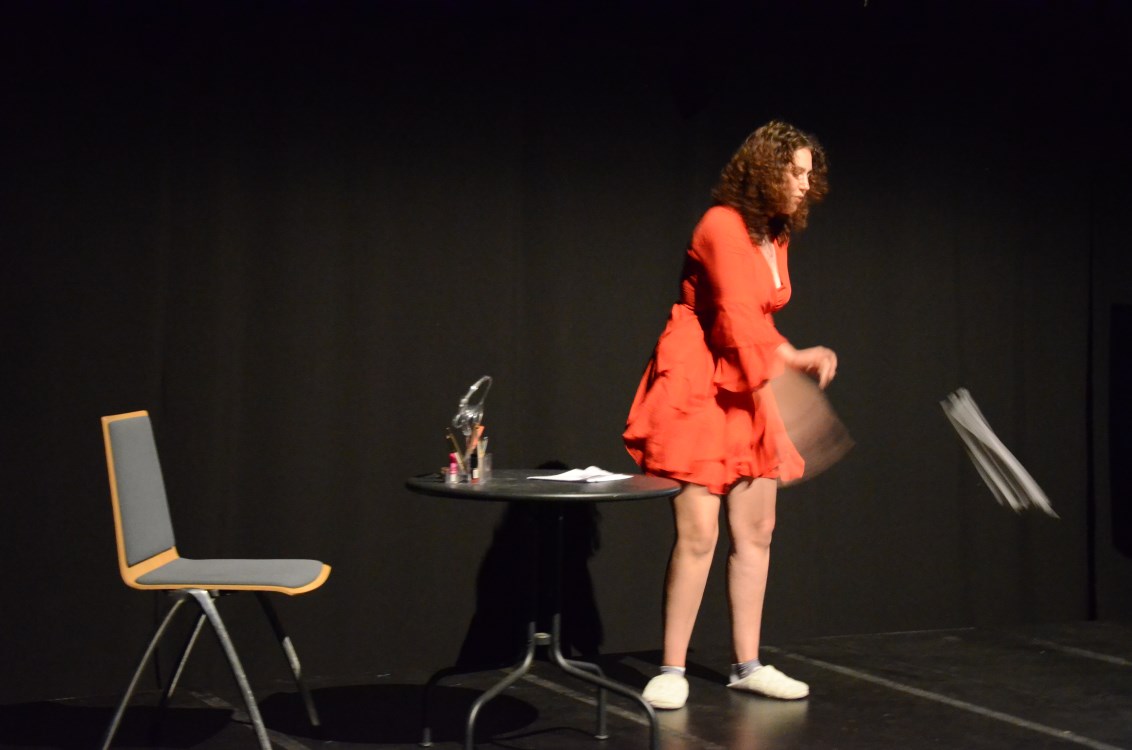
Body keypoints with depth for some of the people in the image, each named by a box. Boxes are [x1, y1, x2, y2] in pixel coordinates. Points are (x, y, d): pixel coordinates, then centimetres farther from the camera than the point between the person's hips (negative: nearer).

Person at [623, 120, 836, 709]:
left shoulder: (775, 237, 11)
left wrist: (796, 357, 4)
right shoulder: (723, 226, -15)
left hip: (748, 393, 9)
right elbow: (735, 320, -24)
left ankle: (747, 665, 17)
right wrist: (776, 391, -29)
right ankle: (672, 671, 2)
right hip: (697, 390, -8)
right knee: (698, 534, -9)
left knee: (755, 530, 7)